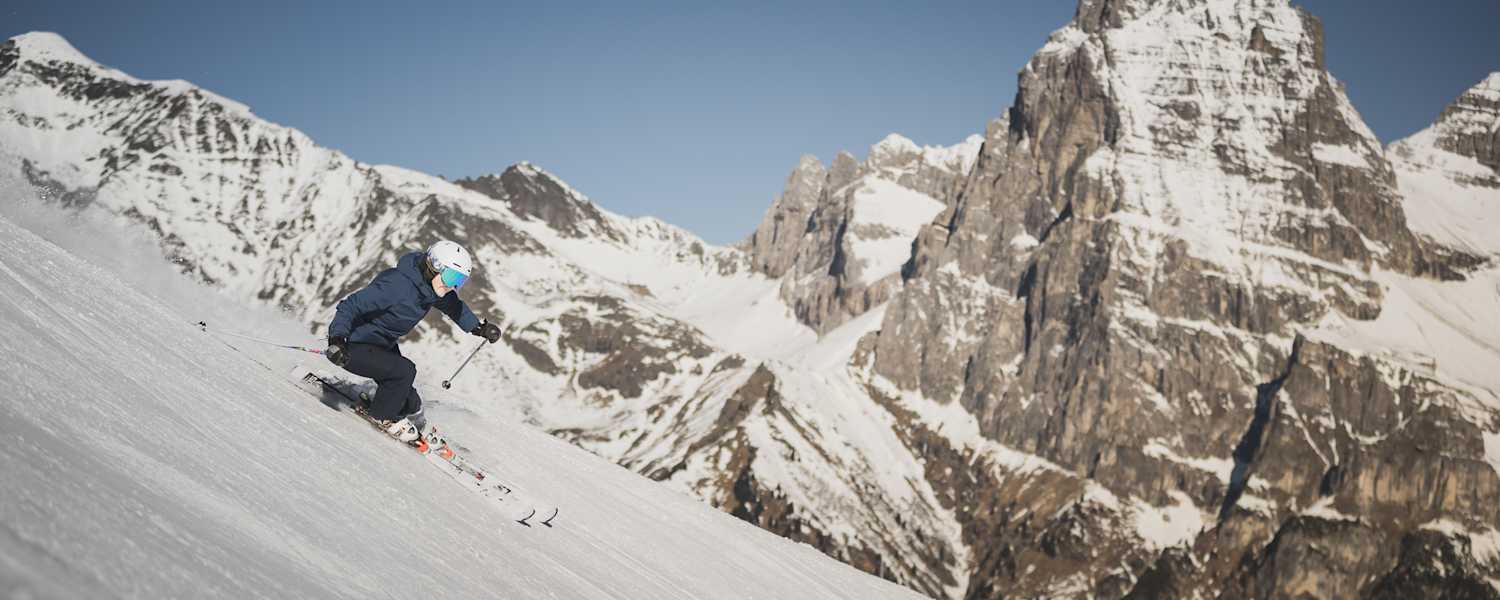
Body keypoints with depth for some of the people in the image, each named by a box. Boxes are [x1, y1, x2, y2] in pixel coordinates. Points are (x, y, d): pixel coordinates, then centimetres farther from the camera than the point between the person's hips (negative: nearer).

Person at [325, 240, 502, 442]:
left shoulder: (432, 287, -7)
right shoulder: (397, 285, -34)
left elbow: (453, 306, 16)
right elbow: (350, 306, -32)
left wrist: (479, 327, 12)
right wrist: (337, 339, -44)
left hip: (384, 345, 9)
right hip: (353, 349, -8)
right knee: (405, 370, -24)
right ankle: (382, 417, 1)